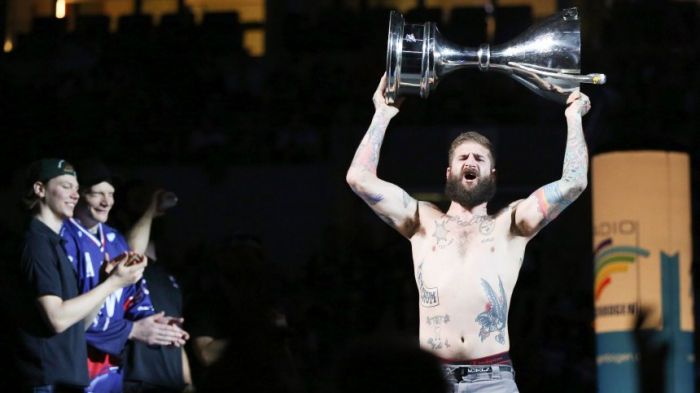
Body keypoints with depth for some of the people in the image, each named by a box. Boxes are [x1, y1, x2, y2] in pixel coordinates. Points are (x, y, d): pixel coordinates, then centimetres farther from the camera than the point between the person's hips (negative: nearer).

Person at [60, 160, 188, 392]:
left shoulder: (115, 240, 14)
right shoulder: (65, 240, -13)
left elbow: (135, 294, 17)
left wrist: (153, 321, -6)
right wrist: (132, 330, -16)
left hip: (113, 366, 8)